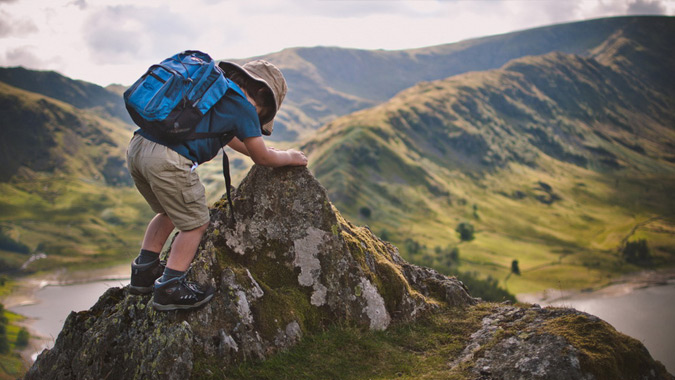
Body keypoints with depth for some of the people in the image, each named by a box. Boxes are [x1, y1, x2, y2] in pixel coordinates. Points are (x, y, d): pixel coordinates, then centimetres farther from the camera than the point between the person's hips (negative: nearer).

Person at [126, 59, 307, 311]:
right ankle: (170, 287, 8)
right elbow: (262, 158, 9)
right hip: (168, 159, -9)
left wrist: (264, 154, 46)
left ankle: (144, 272, 30)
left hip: (137, 146, 9)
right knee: (195, 224, 7)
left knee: (169, 213, 27)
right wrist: (288, 157, 28)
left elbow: (228, 135, 42)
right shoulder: (243, 105, 1)